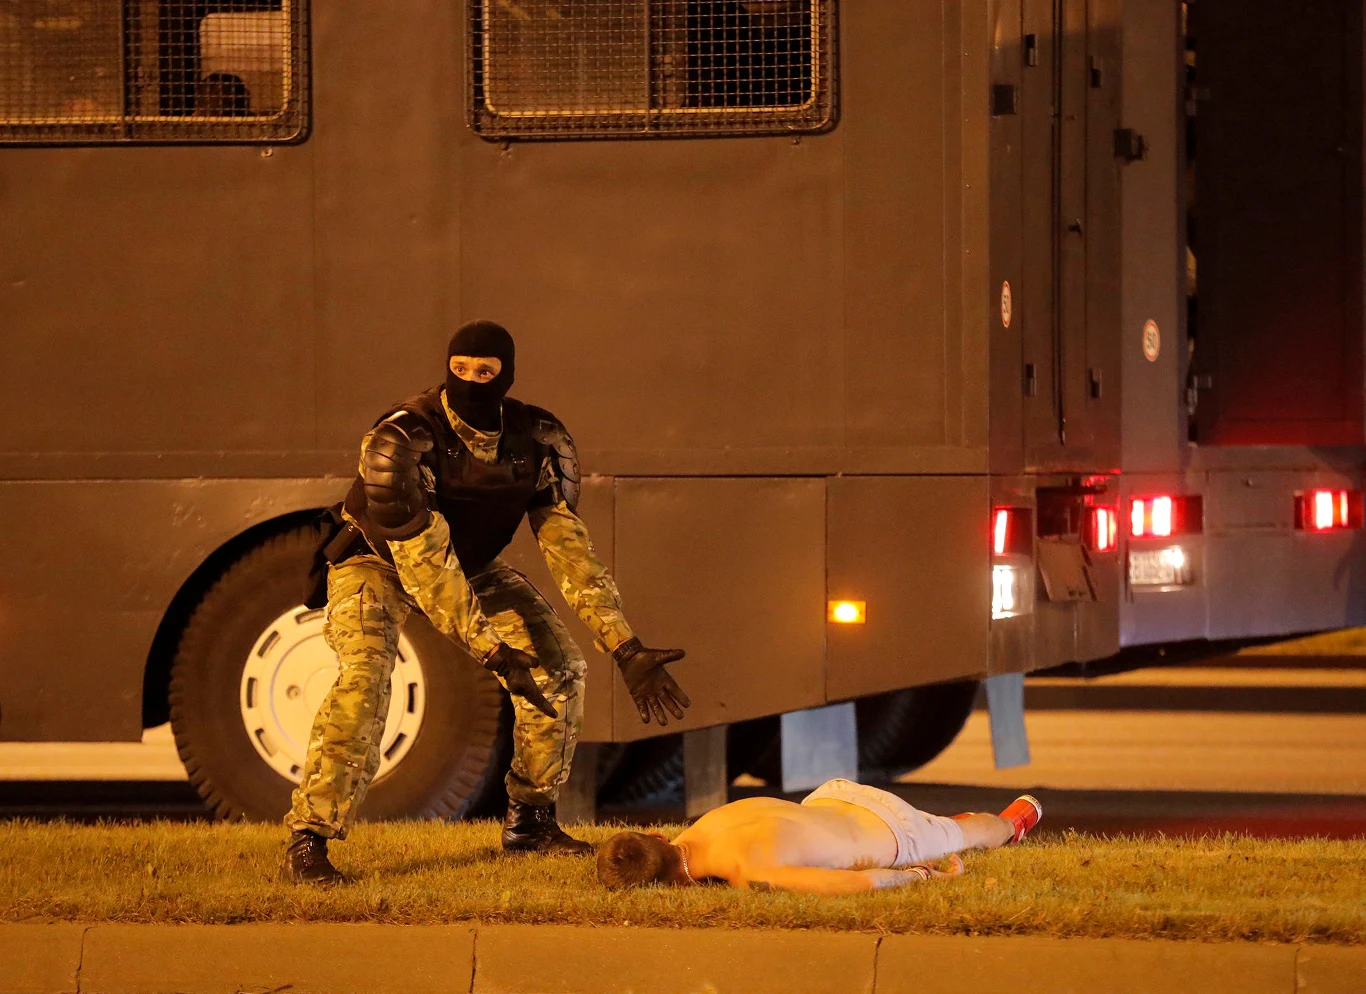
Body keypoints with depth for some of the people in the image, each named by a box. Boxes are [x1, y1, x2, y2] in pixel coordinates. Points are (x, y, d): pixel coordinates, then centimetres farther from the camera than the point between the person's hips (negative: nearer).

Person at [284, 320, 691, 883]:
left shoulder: (539, 442, -19)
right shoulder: (401, 441, -34)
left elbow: (569, 550, -18)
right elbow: (422, 564, -37)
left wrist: (627, 651, -26)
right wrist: (492, 652, -43)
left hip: (470, 566, 5)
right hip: (378, 562, -5)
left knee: (557, 665, -5)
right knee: (363, 676, -30)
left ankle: (530, 823, 11)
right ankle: (306, 843, -28)